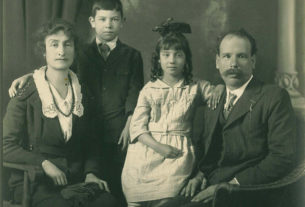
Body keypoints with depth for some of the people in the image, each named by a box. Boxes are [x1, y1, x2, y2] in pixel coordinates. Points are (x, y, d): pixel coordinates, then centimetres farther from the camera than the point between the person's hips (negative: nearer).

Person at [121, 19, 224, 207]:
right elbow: (138, 126, 4)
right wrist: (159, 147, -11)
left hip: (177, 154, 0)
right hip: (146, 151, 1)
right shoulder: (149, 90, 11)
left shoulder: (195, 88, 14)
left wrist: (219, 89, -5)